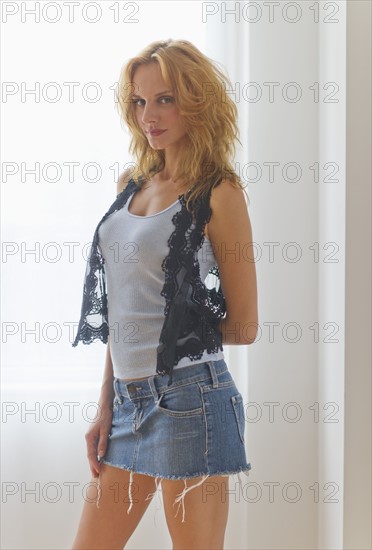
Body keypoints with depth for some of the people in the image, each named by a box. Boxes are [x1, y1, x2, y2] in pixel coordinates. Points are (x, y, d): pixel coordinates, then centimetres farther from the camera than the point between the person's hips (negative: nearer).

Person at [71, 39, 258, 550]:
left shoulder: (218, 193, -8)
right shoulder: (131, 184, 11)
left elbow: (243, 327, -6)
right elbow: (123, 309, 13)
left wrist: (180, 329, 7)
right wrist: (107, 406, 10)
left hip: (188, 397, -7)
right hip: (128, 396, 7)